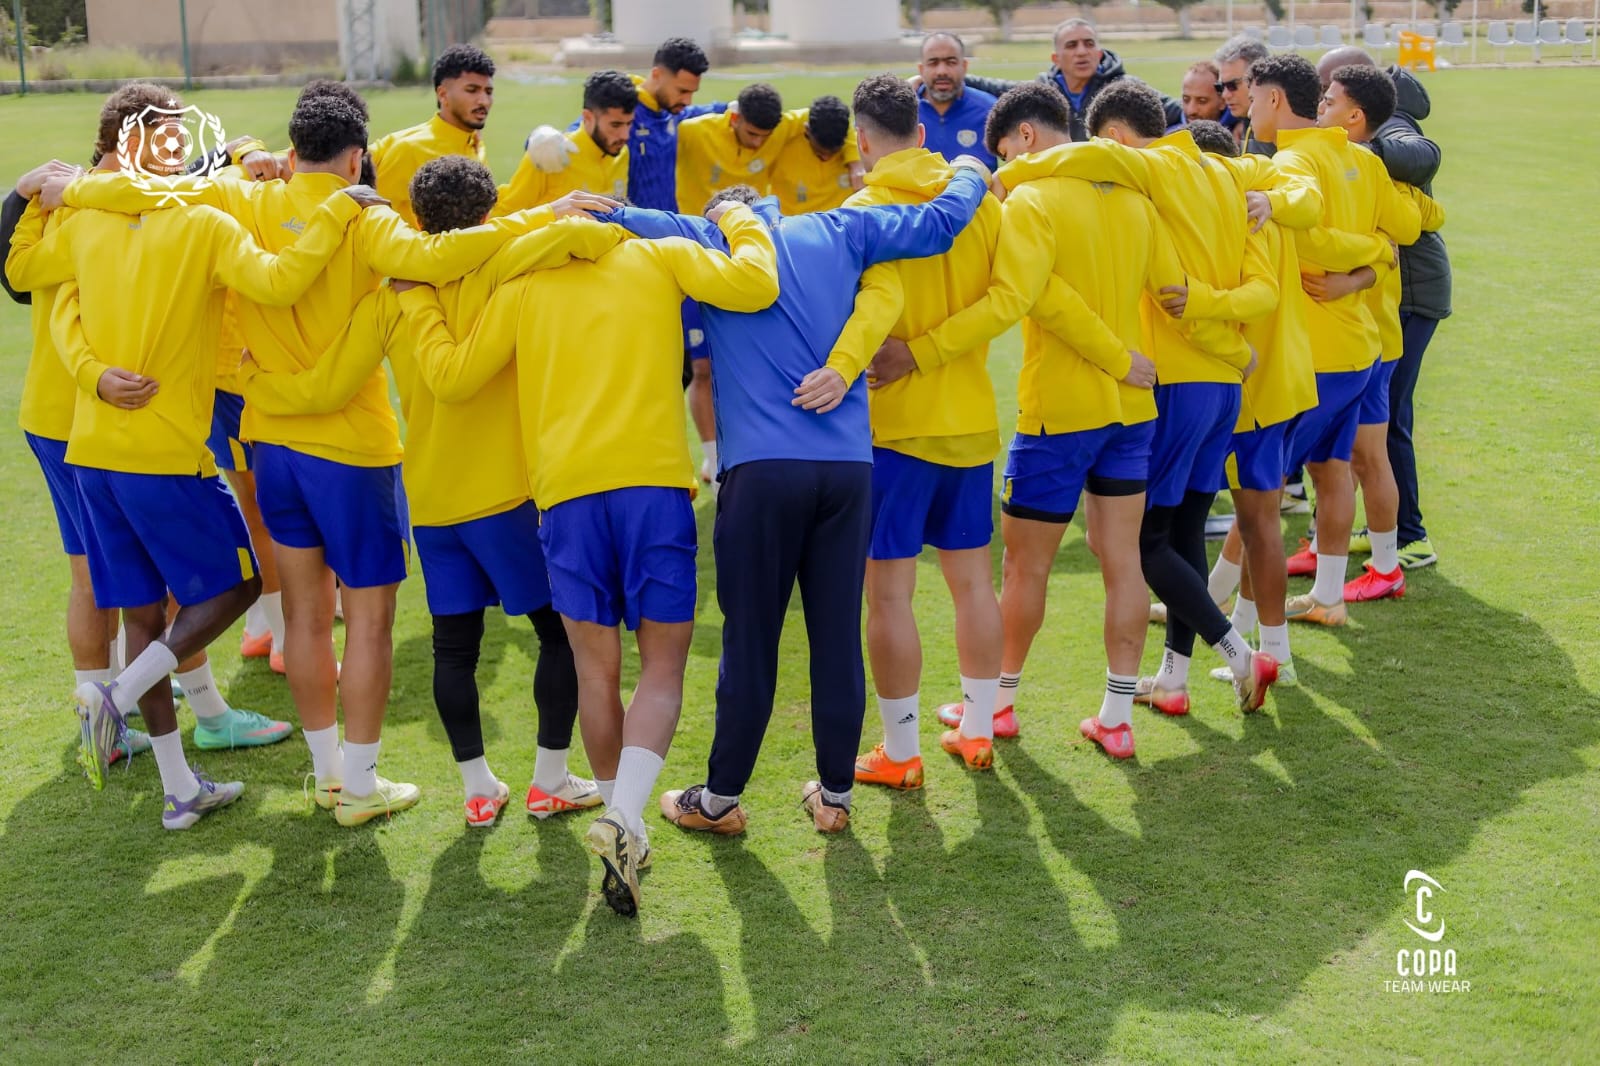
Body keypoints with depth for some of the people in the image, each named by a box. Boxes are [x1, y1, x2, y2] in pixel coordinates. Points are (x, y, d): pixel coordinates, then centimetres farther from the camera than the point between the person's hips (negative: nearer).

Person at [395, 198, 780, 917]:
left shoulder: (523, 286, 16)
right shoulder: (662, 257, 13)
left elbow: (453, 376, 13)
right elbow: (753, 285, 0)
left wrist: (416, 299, 28)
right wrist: (741, 224, 20)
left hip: (566, 491, 2)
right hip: (654, 481, -1)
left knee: (596, 668, 13)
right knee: (663, 663, 5)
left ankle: (621, 823, 20)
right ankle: (624, 816, -15)